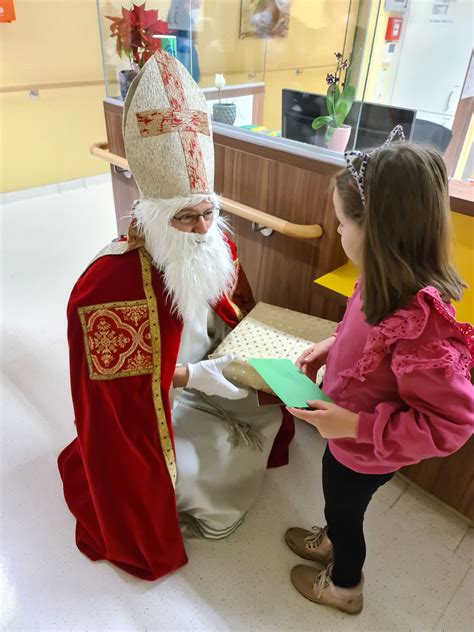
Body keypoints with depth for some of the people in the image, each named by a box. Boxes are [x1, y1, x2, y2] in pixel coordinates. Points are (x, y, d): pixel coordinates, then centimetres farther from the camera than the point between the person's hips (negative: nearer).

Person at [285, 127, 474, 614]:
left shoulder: (419, 319, -41)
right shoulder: (386, 283, -15)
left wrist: (356, 425, -30)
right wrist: (330, 346, -5)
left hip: (364, 453, -7)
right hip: (348, 438, 7)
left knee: (343, 509, 23)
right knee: (338, 501, 34)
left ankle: (344, 586, 56)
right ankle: (332, 542, 66)